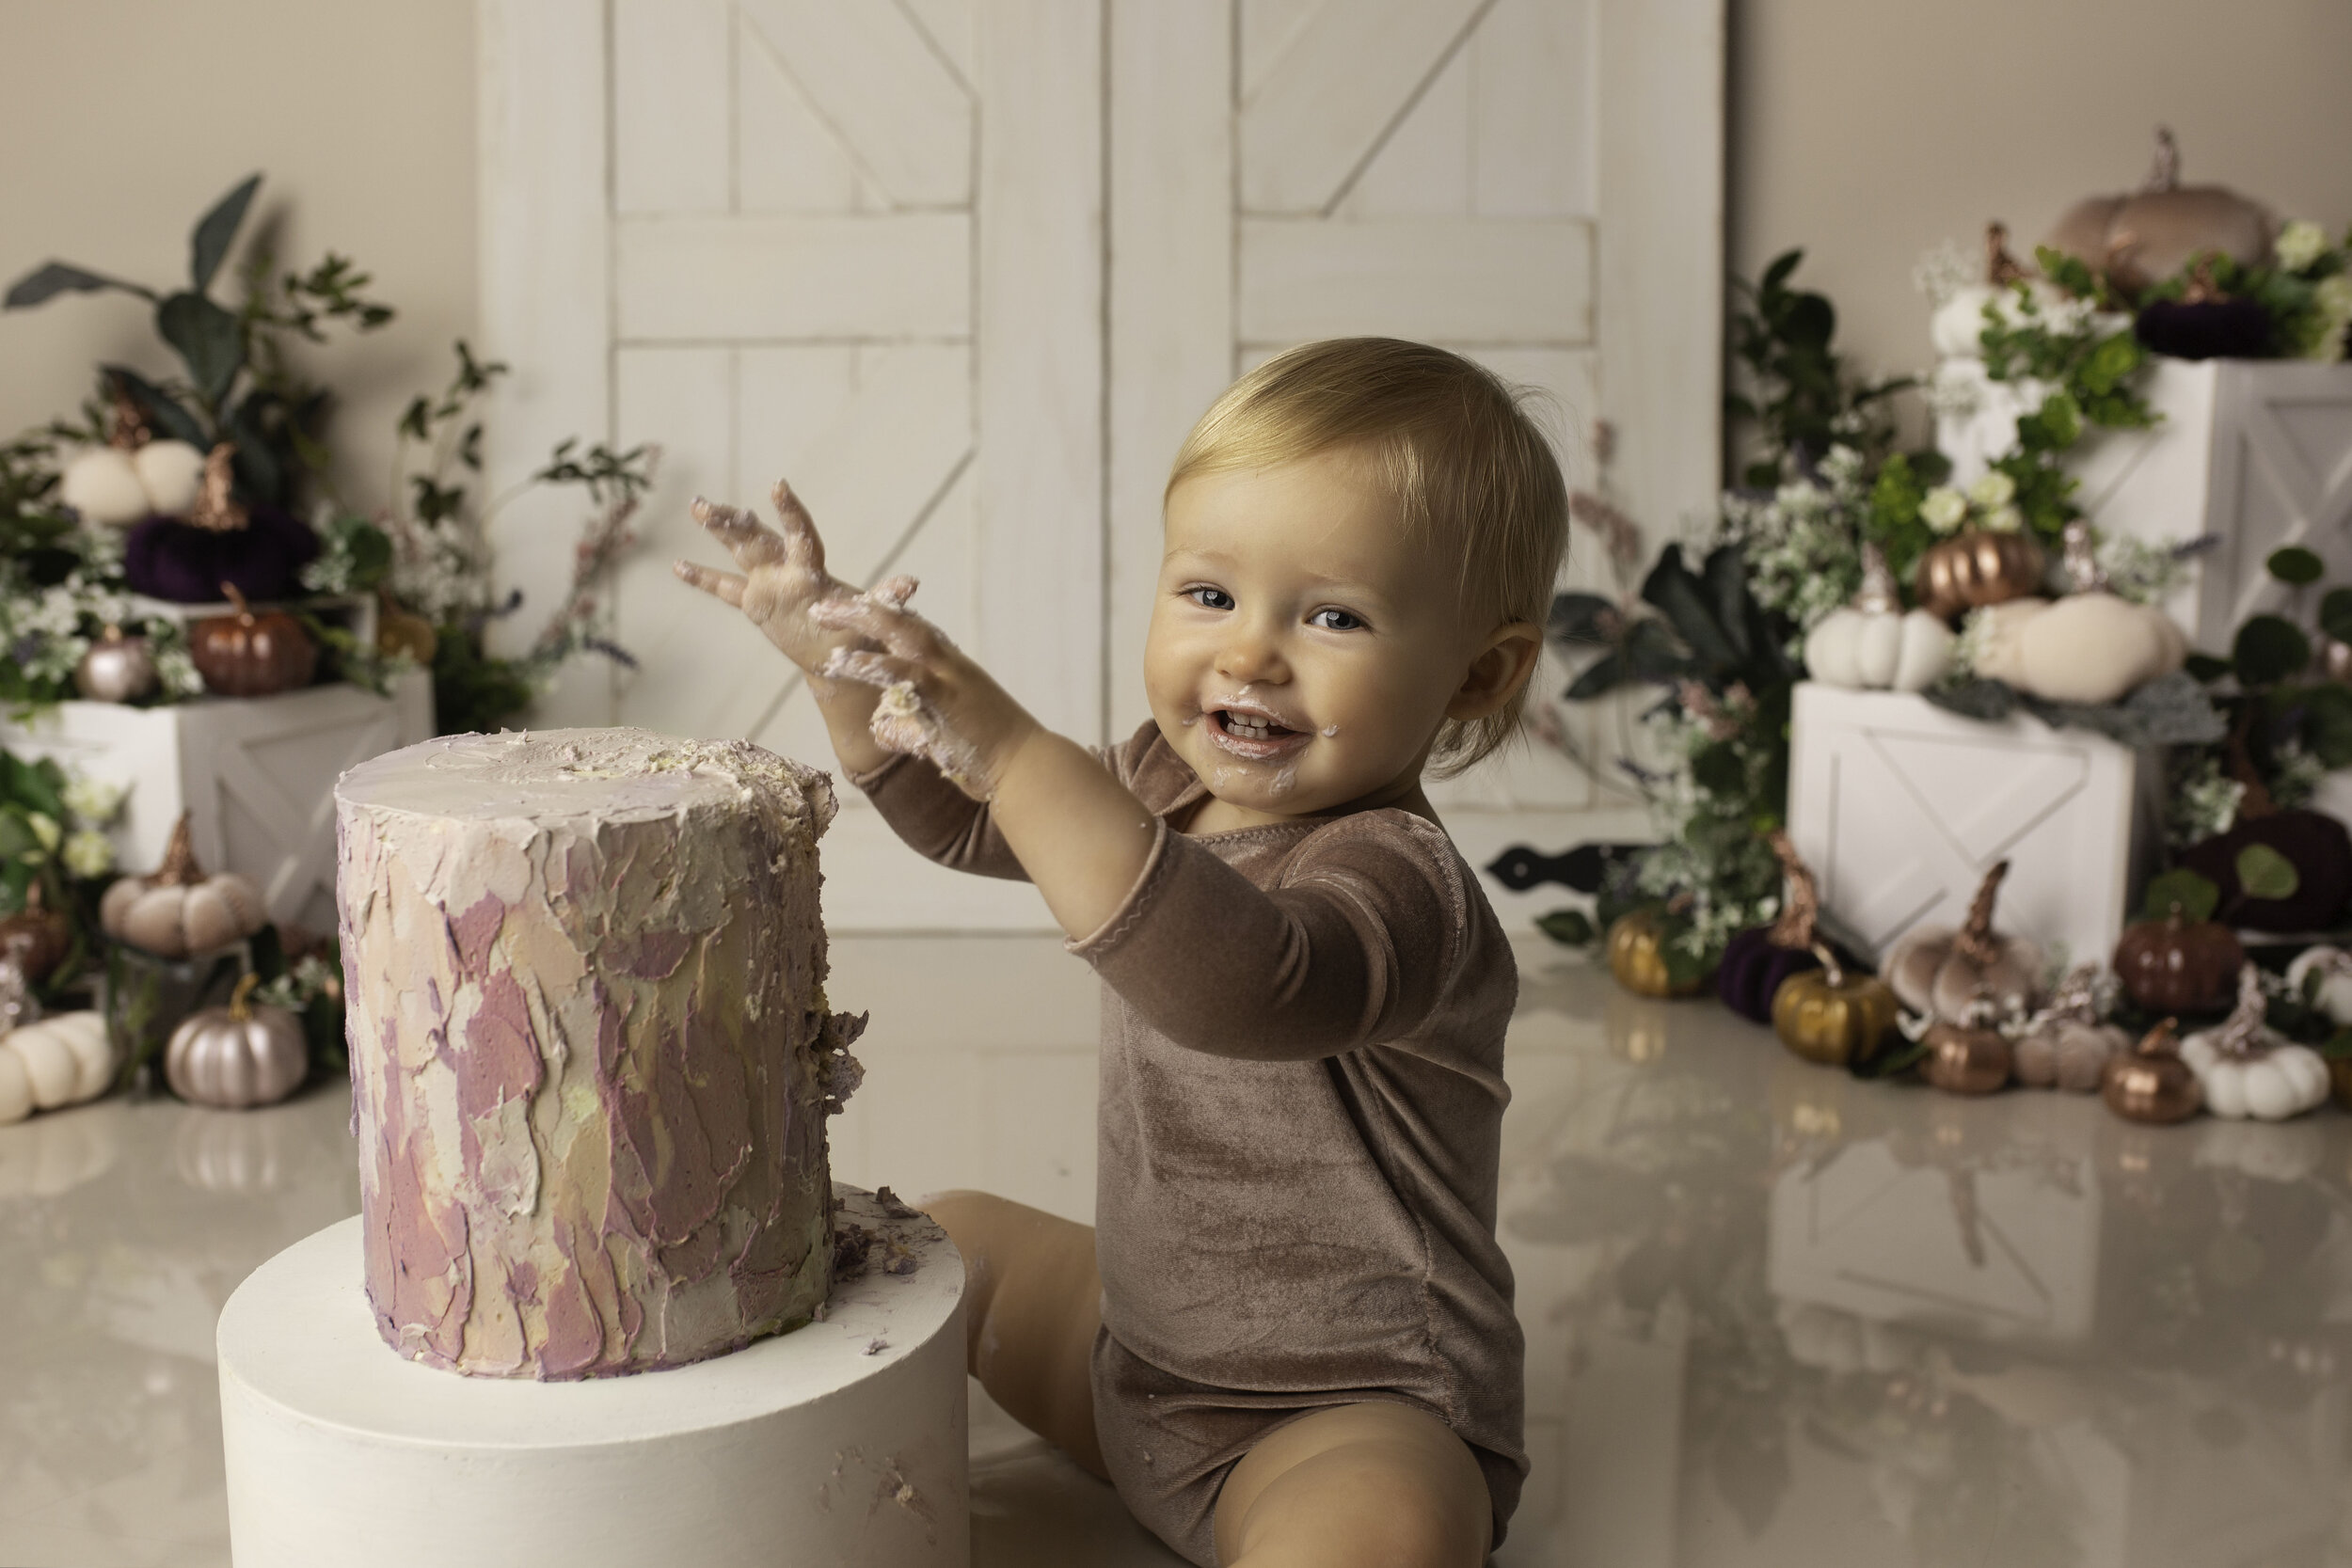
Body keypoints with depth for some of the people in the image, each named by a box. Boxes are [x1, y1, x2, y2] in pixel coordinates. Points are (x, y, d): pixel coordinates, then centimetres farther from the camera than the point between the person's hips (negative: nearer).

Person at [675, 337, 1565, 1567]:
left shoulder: (1399, 880, -29)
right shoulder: (1168, 785, -1)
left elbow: (1244, 987, -51)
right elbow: (961, 822, 14)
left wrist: (1018, 755, -53)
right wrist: (836, 661, 1)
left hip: (1352, 1413, -8)